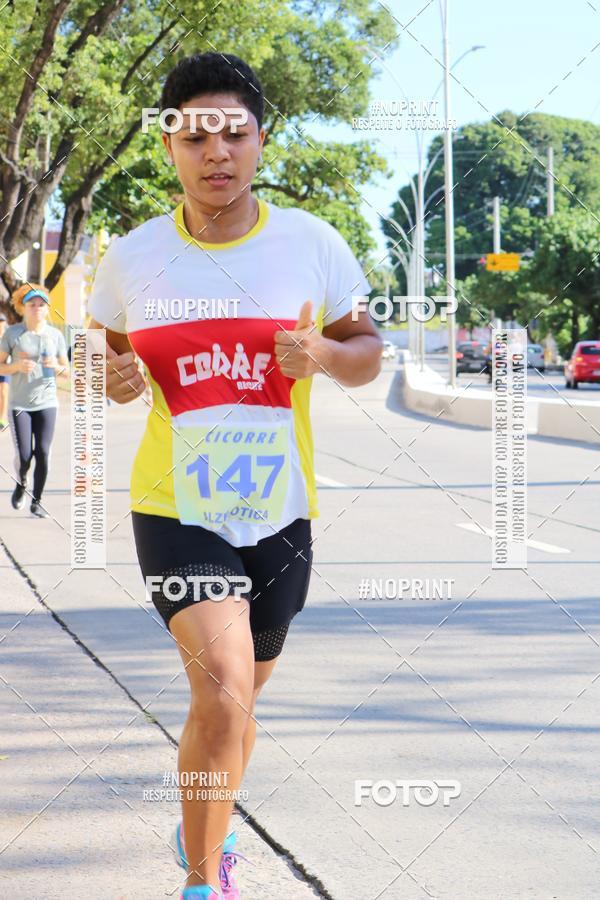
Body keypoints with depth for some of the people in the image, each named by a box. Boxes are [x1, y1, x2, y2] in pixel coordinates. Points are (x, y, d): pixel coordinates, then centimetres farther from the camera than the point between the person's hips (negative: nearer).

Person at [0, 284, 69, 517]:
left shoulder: (55, 335, 4)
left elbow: (67, 370, 9)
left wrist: (56, 366, -13)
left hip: (46, 403, 2)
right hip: (19, 404, -2)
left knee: (43, 453, -5)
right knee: (24, 456, -7)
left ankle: (36, 501, 10)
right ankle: (21, 484, 26)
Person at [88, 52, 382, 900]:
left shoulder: (311, 243, -4)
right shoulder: (131, 258, -3)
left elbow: (368, 351, 6)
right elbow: (109, 359, 12)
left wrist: (324, 356, -16)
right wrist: (116, 380, -11)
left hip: (279, 517, 2)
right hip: (175, 510, -2)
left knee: (234, 702, 19)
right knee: (225, 692, -21)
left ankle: (202, 825, 49)